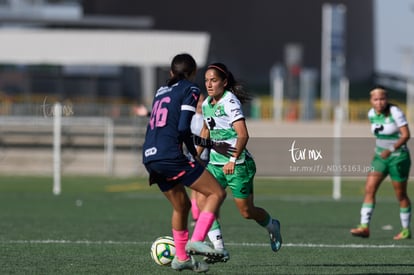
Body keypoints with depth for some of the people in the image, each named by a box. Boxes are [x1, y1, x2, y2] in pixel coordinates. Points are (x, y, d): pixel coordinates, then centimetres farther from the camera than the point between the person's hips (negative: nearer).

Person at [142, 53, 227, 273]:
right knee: (217, 193, -3)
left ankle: (181, 258, 26)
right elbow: (183, 128, -11)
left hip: (149, 156, 8)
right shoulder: (190, 90, 0)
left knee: (182, 205, 23)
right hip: (170, 155, -8)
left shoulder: (161, 91, 22)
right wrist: (194, 153, 3)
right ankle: (196, 240, -18)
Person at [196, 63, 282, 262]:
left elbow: (243, 135, -26)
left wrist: (233, 160, -35)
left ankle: (272, 226, 36)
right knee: (202, 201, -14)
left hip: (237, 165, -7)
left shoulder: (230, 102, -17)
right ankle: (219, 248, -12)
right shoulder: (206, 104, 7)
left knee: (247, 212, 3)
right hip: (215, 163, 7)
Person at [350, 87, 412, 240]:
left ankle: (406, 230, 18)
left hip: (398, 157, -6)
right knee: (369, 189, -9)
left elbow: (406, 135, -22)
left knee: (400, 195, 4)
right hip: (380, 157, 6)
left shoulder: (395, 112, -17)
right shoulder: (372, 114, 2)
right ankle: (364, 227, -14)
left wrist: (391, 149, -32)